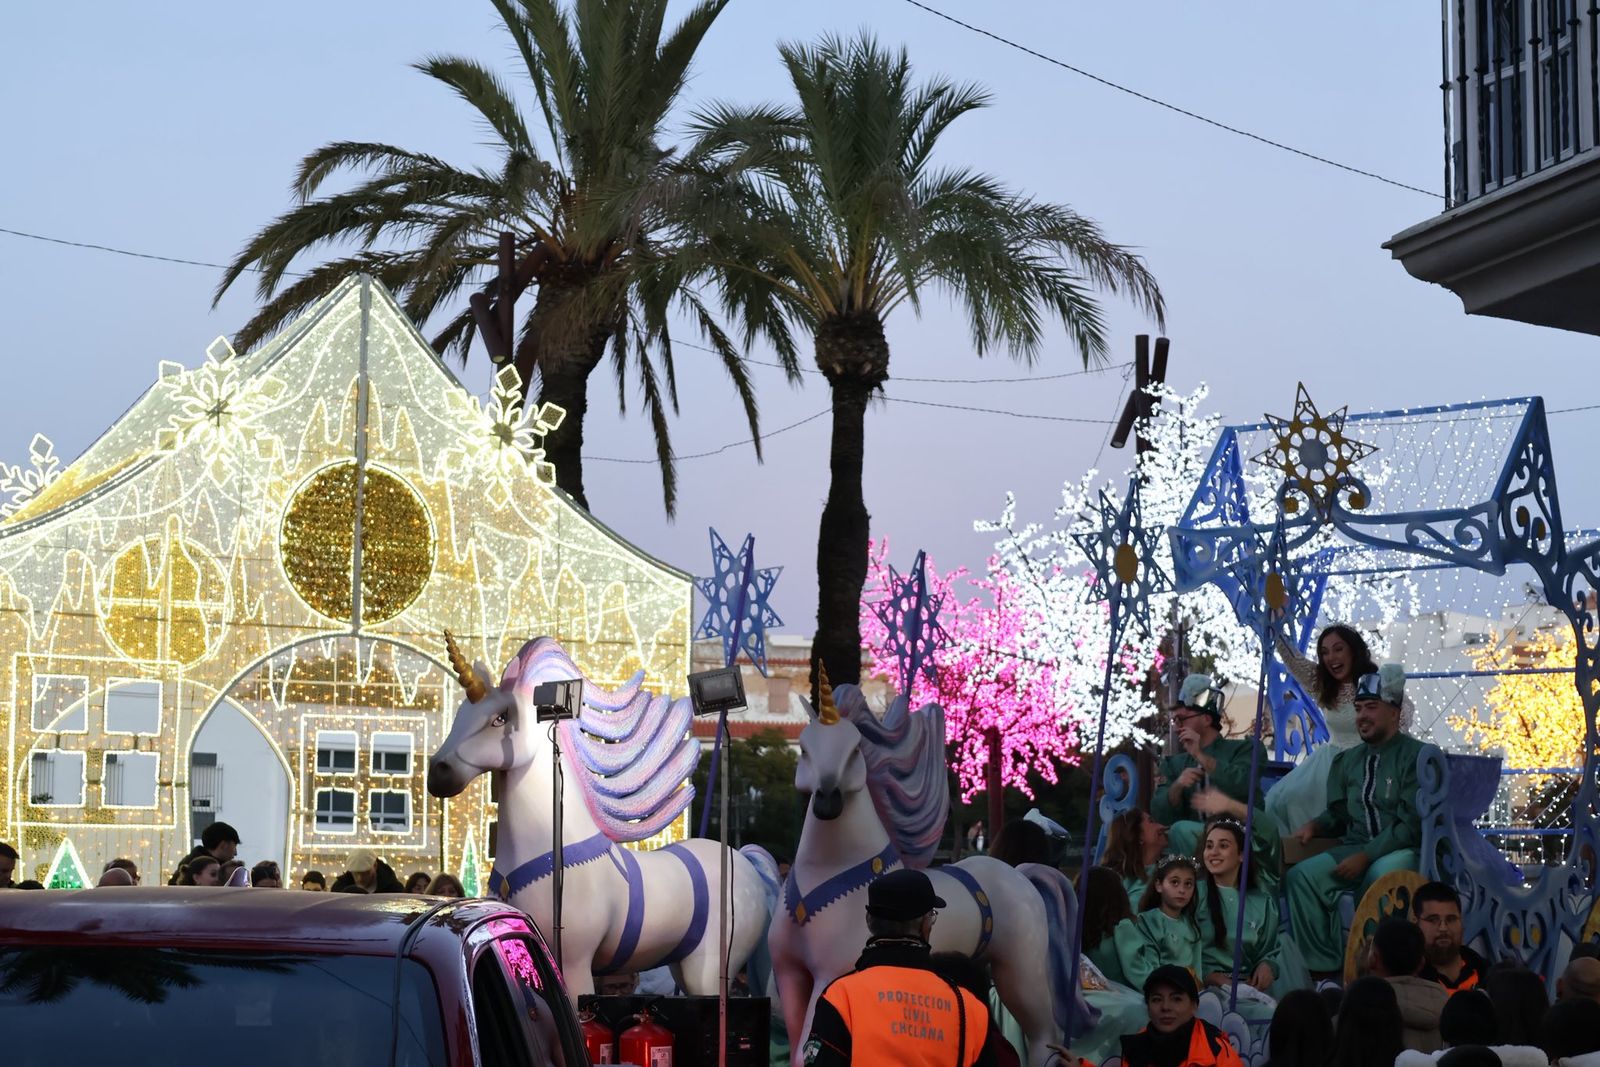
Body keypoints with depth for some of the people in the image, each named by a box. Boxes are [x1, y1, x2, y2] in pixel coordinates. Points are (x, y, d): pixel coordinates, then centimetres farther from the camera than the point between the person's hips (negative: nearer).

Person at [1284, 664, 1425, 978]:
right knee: (1301, 876, -18)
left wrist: (1366, 856, -18)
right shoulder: (1347, 761, 18)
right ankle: (1323, 969, -19)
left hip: (1401, 853, -6)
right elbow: (1338, 814, 19)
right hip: (1355, 848, 6)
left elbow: (1412, 823, -11)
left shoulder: (1415, 756, -4)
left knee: (1382, 874, -39)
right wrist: (1315, 826, -4)